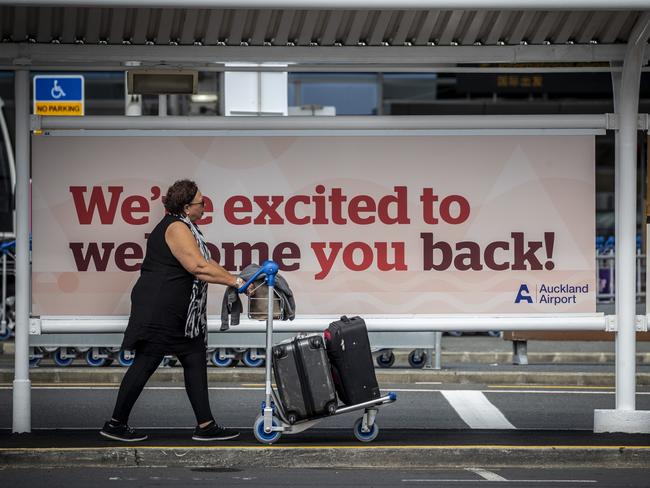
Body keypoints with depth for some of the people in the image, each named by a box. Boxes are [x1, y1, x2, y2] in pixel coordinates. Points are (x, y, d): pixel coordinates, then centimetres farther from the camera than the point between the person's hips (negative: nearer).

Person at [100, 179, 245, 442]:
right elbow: (199, 268, -24)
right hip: (159, 309, -11)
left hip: (178, 312, 11)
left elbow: (204, 263, 21)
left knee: (195, 360, 7)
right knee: (146, 363, -5)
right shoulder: (177, 228, -17)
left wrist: (231, 278, 11)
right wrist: (236, 282, -21)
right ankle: (115, 424, 4)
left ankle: (205, 426, 7)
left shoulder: (184, 227, 17)